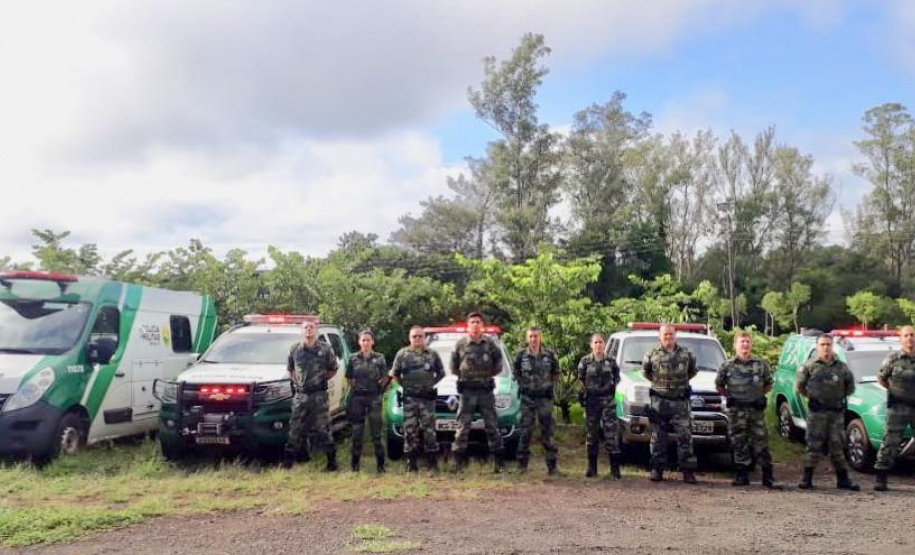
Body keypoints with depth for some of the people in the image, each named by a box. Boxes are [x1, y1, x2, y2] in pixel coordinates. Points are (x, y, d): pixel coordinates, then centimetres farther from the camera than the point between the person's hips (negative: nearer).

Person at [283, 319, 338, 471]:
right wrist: (296, 381, 9)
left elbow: (333, 370, 10)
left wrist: (322, 379, 2)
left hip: (319, 395, -2)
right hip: (300, 395, 2)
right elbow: (289, 369, 19)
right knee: (296, 429, 4)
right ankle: (288, 459, 12)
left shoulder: (325, 350, 2)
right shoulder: (294, 350, 7)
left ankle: (331, 459, 7)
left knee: (322, 429, -1)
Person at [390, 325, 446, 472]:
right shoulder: (402, 354, 6)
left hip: (427, 397, 0)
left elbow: (441, 373, 17)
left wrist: (432, 383, 7)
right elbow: (394, 374, 12)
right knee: (410, 430, 0)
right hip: (409, 398, 0)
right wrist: (404, 385, 4)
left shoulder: (433, 355, 9)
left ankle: (433, 463, 4)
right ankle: (411, 464, 6)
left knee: (429, 430, -2)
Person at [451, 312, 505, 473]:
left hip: (486, 391, 1)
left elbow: (498, 367, 10)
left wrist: (487, 375, 5)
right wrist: (465, 376, 4)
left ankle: (499, 462, 10)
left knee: (492, 426, 4)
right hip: (467, 391, -1)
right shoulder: (460, 344, -1)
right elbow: (453, 367, 7)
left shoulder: (490, 344, 2)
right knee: (463, 427, 0)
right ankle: (458, 462, 5)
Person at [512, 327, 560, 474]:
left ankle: (552, 464, 10)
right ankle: (522, 464, 8)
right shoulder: (521, 356, -1)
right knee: (525, 430, 1)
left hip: (545, 397, 0)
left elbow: (556, 373, 12)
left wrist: (549, 383, 5)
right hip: (527, 397, 0)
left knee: (547, 431, 3)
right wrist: (522, 383, 5)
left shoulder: (550, 355, 0)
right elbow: (515, 372, 11)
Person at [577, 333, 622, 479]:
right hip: (591, 401, 0)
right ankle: (592, 468, 15)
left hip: (608, 401, 0)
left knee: (611, 433, -7)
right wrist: (585, 391, 0)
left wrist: (612, 385, 2)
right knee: (592, 433, 7)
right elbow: (580, 380, 9)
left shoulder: (610, 361, 5)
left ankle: (615, 469, -5)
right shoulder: (585, 361, 3)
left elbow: (617, 377, 15)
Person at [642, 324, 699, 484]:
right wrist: (657, 381, 10)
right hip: (659, 400, 0)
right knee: (658, 437, 4)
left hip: (680, 401, 0)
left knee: (685, 436, -5)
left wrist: (683, 381, 12)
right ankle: (657, 470, 10)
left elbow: (693, 370, 21)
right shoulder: (652, 355, 3)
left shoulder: (686, 354, 6)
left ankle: (688, 471, -1)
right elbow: (645, 371, 17)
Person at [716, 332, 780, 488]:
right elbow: (719, 385, 14)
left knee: (761, 442, 0)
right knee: (739, 443, 3)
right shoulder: (727, 365, 4)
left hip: (756, 409, 1)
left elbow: (768, 384, 18)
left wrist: (759, 394, 7)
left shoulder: (761, 364, 7)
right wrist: (728, 396, 4)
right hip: (736, 410, 0)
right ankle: (741, 476, 10)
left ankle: (768, 477, 5)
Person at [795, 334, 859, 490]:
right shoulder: (809, 366, 1)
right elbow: (799, 386, 5)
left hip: (837, 412, 2)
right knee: (814, 446, -1)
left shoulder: (842, 367, 8)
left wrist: (839, 396, 10)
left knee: (837, 446, 6)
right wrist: (811, 396, 3)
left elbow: (850, 388, 17)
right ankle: (806, 479, 5)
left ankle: (843, 479, 13)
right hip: (816, 412, -2)